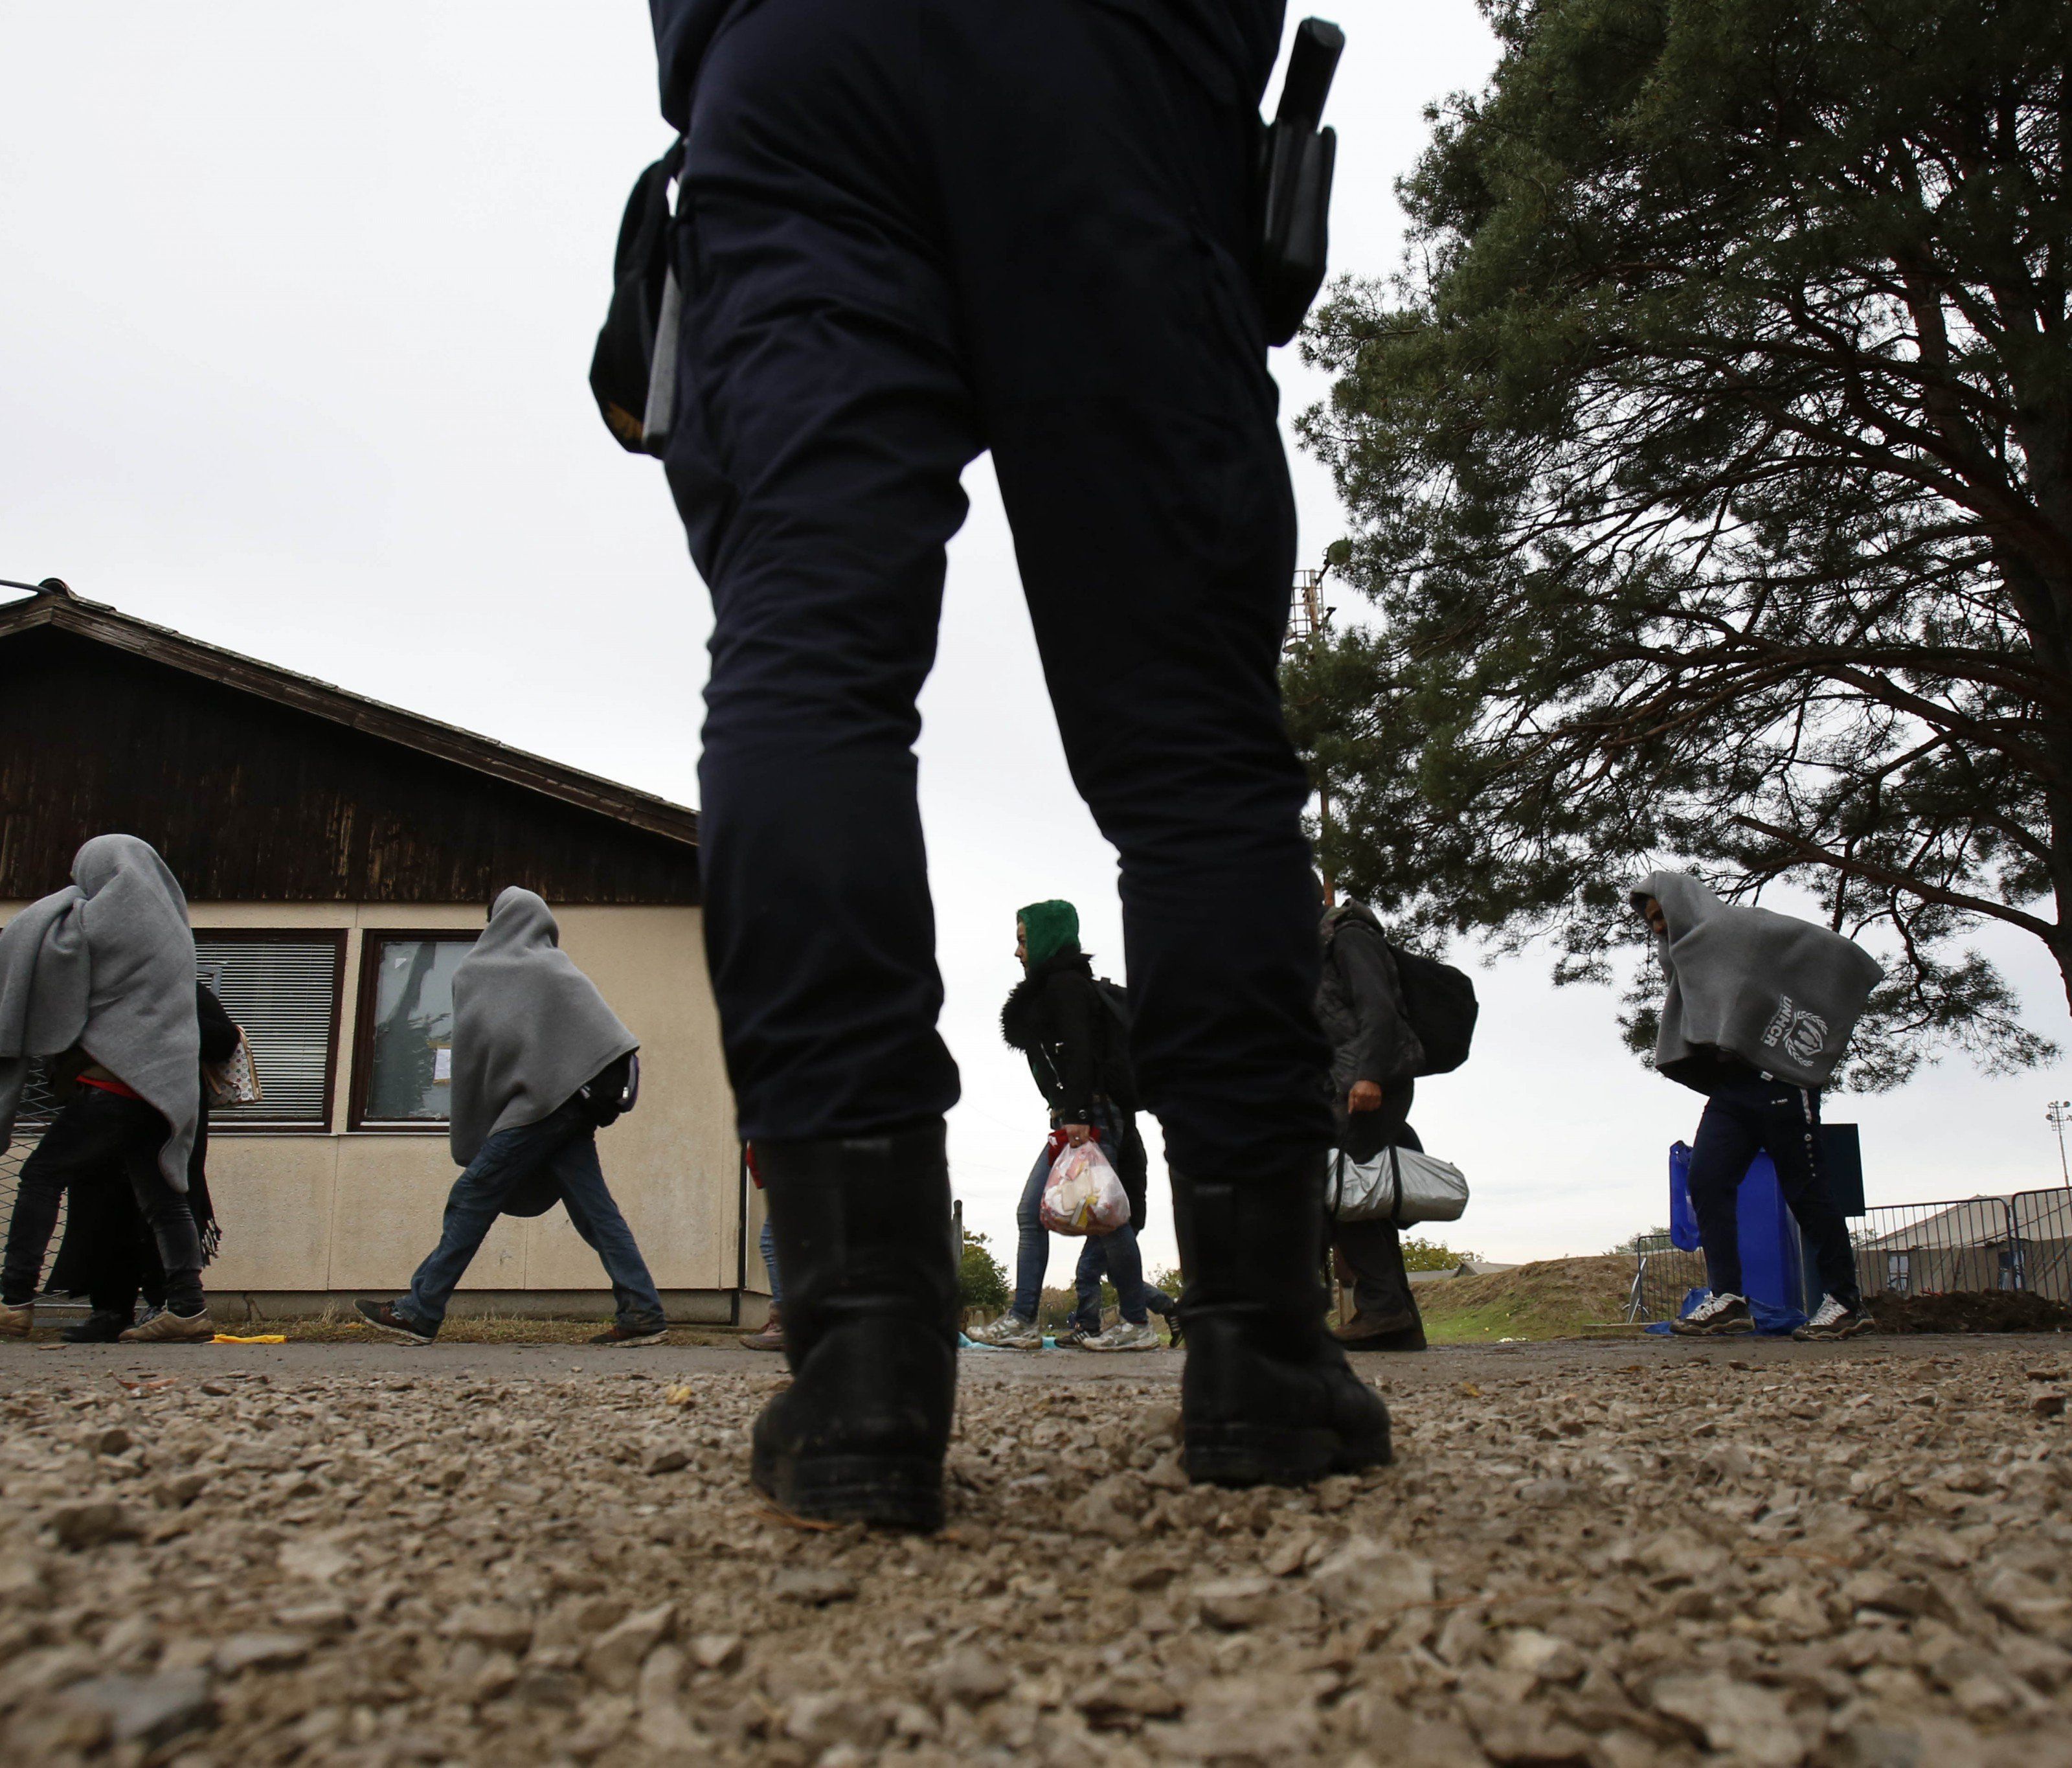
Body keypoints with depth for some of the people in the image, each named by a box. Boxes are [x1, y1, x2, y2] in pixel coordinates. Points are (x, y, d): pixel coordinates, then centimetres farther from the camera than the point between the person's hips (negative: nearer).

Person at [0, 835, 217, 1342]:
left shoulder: (105, 919, -6)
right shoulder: (169, 924, 17)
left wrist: (72, 896, 18)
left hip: (117, 1079, -8)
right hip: (160, 1085, 8)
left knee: (43, 1175, 1)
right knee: (162, 1198, 7)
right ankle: (187, 1309, 1)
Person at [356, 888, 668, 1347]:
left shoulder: (475, 972, 10)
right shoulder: (558, 965, 24)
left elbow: (471, 1054, 9)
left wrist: (467, 1144, 14)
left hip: (545, 1094, -6)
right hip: (586, 1094, 6)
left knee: (474, 1194, 1)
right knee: (590, 1202, 4)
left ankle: (419, 1312, 6)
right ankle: (642, 1312, -2)